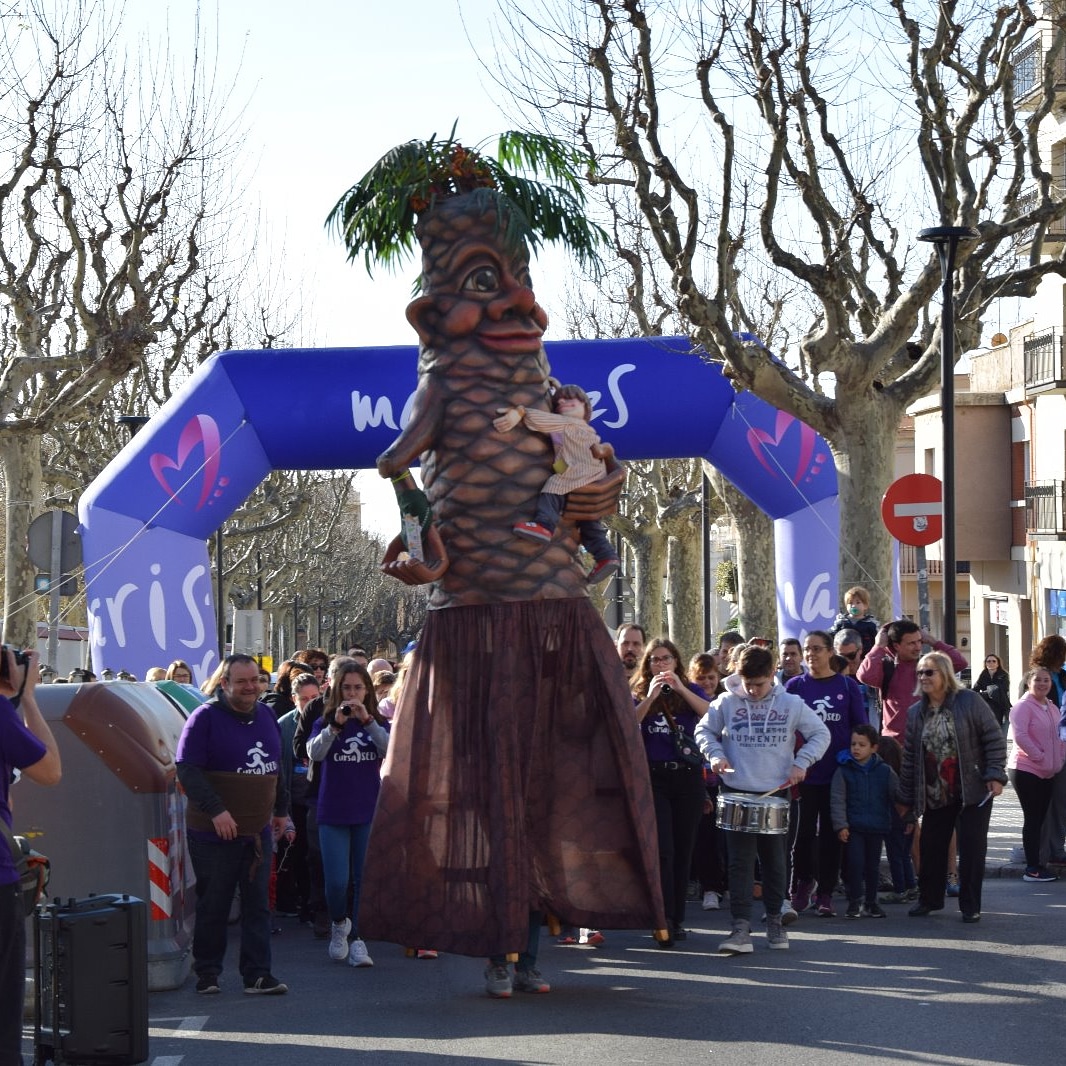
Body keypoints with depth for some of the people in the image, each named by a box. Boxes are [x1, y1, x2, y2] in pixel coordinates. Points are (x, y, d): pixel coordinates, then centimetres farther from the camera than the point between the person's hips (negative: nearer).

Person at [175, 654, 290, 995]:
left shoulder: (266, 716, 10)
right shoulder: (206, 717, -10)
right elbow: (187, 769, -17)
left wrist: (281, 809, 22)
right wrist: (215, 810, -24)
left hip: (258, 830, 5)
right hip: (214, 832, -5)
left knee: (258, 904, 4)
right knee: (213, 905, 4)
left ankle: (257, 975, 7)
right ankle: (207, 973, 16)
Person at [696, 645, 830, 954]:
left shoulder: (791, 705, -1)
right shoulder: (726, 703, -1)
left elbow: (820, 733, 6)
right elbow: (704, 729, 11)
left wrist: (802, 762, -7)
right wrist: (715, 754, -7)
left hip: (776, 793, 1)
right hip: (737, 793, -1)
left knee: (774, 860, 11)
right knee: (740, 861, -7)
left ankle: (775, 921, 25)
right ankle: (741, 927, -10)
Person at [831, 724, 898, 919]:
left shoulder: (885, 771, 3)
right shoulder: (844, 770, -1)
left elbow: (898, 795, 11)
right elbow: (837, 799, -3)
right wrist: (840, 825, -9)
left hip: (877, 827, 2)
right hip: (853, 827, -2)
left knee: (873, 865, 10)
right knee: (855, 863, -6)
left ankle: (871, 901, 21)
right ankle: (855, 901, 3)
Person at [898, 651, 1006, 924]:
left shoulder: (969, 702, -5)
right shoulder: (916, 712, 8)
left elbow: (994, 739, -6)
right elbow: (909, 757, 10)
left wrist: (995, 775, -14)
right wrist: (906, 799, 10)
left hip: (973, 792, -4)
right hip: (934, 796, 4)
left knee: (972, 849, -1)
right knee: (930, 848, 7)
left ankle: (970, 906, 7)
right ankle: (929, 899, 23)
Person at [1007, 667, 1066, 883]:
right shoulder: (1023, 707, -12)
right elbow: (1020, 736, -21)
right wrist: (1040, 757, -20)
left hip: (1047, 773, 8)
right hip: (1026, 770, -8)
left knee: (1039, 818, 10)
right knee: (1033, 818, -6)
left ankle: (1036, 864, 15)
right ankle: (1032, 869, -3)